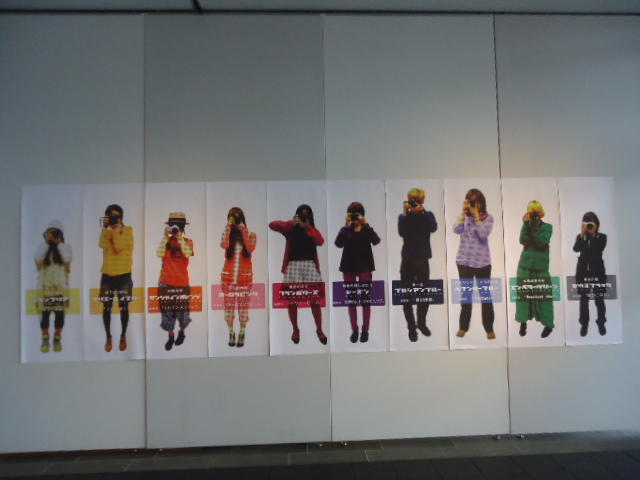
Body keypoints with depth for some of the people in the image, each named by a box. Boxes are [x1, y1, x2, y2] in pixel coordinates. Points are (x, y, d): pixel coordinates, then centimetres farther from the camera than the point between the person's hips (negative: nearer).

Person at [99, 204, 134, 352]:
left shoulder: (128, 230, -2)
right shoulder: (106, 230, 6)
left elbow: (118, 247, -14)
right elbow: (103, 245, -13)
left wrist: (116, 229, -13)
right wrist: (105, 228, -16)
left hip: (124, 275, -2)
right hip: (107, 274, 2)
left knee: (123, 307, 5)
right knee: (106, 307, 4)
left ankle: (123, 336, 20)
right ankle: (108, 337, 18)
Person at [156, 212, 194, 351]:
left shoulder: (188, 241, -1)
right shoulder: (166, 241, 0)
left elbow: (187, 254, -22)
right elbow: (159, 254, -18)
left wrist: (180, 237, -26)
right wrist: (166, 236, -23)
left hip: (182, 281, -1)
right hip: (166, 282, 1)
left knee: (182, 309, 8)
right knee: (167, 309, 6)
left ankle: (181, 332, 33)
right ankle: (171, 336, 22)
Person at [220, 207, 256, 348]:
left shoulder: (250, 234, 2)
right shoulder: (227, 234, 4)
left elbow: (251, 248, -16)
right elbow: (224, 245, -18)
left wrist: (244, 232, -18)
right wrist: (228, 226, -17)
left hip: (245, 276, -1)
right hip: (228, 276, 1)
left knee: (243, 305, 3)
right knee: (229, 304, 4)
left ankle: (242, 334, 12)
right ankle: (231, 333, 16)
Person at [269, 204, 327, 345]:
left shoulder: (313, 230, 11)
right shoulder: (290, 228, 6)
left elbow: (320, 241, -10)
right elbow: (272, 225, -9)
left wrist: (307, 227, -14)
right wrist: (290, 223, -19)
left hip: (310, 265, 1)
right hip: (293, 265, -1)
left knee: (315, 300, -2)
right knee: (292, 301, 2)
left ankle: (319, 330, 16)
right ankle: (295, 330, 22)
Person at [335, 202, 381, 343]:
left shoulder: (367, 229, 1)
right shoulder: (345, 230, 1)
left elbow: (376, 241, -18)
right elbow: (338, 244, -17)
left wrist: (366, 225, -22)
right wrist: (346, 227, -22)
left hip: (364, 266, -1)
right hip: (348, 266, 1)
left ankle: (365, 330, 11)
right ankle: (354, 330, 15)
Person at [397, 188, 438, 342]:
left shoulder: (428, 215, 3)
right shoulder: (403, 217, 0)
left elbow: (433, 228, -17)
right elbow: (402, 233, -18)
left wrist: (422, 212, -23)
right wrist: (405, 214, -20)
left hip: (423, 260, 1)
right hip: (407, 260, -1)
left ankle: (421, 323, 32)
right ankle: (411, 327, 16)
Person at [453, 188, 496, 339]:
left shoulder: (488, 218, -1)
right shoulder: (463, 216, 3)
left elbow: (483, 234, -18)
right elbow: (456, 230, -15)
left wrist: (475, 215, -16)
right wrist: (463, 212, -16)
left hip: (482, 262, -1)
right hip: (464, 261, 2)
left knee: (486, 294, 3)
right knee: (465, 293, 10)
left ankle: (489, 329, 13)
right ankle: (463, 326, 20)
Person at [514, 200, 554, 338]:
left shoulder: (547, 227, 1)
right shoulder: (527, 226, 6)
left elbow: (542, 243, -14)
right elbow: (522, 241, -10)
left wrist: (535, 228, -17)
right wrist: (526, 224, -16)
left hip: (541, 267, -2)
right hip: (525, 265, 2)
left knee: (542, 294, 0)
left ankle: (548, 324, 9)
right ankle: (523, 322, 7)